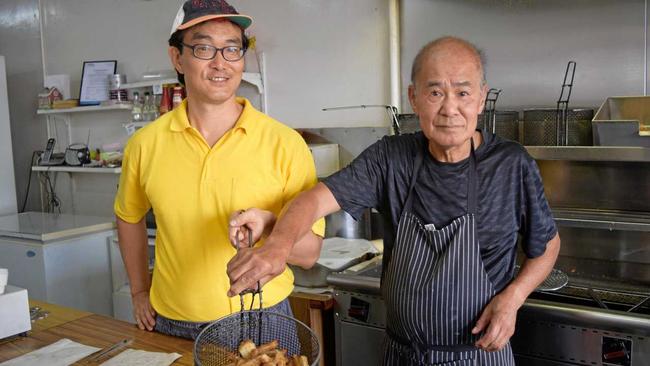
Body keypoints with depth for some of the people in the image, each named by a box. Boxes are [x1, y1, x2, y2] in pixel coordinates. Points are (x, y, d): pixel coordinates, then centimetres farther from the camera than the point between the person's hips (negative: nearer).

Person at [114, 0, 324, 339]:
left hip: (262, 321, -2)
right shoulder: (145, 144, -5)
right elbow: (129, 217, 15)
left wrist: (267, 225, -27)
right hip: (172, 325, 2)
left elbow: (309, 252, -9)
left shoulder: (285, 143, -13)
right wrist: (139, 291, 11)